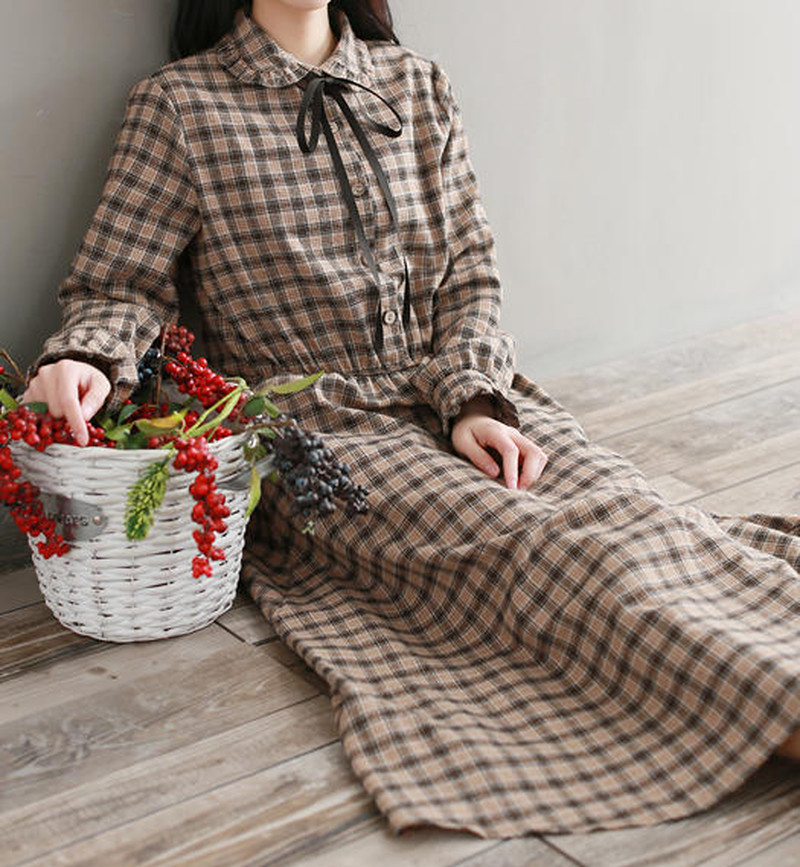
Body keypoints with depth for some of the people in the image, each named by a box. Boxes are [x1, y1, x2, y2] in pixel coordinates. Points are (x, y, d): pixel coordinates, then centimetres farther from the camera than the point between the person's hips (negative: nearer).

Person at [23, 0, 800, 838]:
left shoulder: (418, 86, 14)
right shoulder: (180, 105, 1)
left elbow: (469, 273, 11)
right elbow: (118, 285, 2)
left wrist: (474, 400, -7)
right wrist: (84, 359, -21)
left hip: (457, 396, 5)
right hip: (316, 426, -5)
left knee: (626, 510, -23)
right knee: (528, 543, -28)